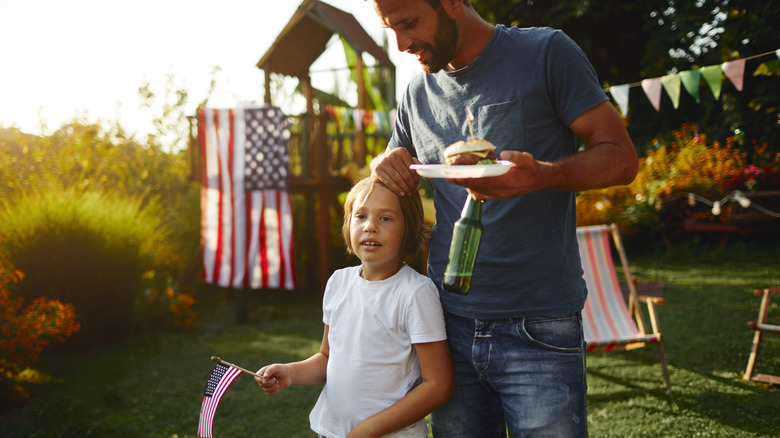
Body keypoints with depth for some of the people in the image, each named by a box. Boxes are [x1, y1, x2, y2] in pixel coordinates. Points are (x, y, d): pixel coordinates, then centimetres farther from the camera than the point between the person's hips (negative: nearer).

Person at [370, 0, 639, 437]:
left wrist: (540, 175, -24)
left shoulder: (546, 53, -3)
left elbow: (621, 158, -4)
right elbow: (401, 188, 23)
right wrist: (385, 166, -2)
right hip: (449, 325, 5)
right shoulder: (418, 94, 12)